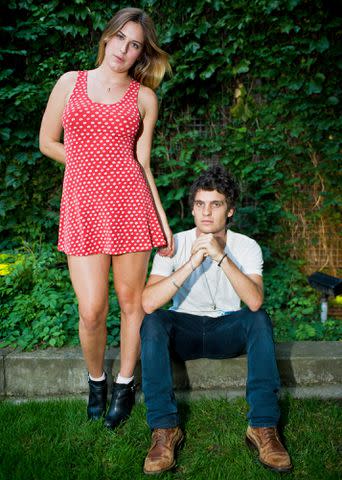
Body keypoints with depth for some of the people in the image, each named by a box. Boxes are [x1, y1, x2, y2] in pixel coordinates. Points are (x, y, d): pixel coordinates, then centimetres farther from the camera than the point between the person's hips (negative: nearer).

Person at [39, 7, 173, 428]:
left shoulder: (144, 98, 9)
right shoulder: (71, 82, 10)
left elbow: (142, 163, 9)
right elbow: (48, 142, 14)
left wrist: (162, 219, 5)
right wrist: (92, 167, 10)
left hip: (130, 202, 1)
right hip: (83, 203, 0)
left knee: (131, 300, 7)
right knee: (92, 310, -2)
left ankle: (124, 385, 28)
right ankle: (96, 379, 28)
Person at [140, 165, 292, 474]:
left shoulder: (247, 247, -9)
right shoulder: (175, 245, -11)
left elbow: (255, 301, -29)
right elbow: (148, 303, -25)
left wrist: (220, 256, -36)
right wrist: (192, 262, -31)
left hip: (229, 331, 0)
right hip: (184, 330, 0)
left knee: (259, 319, -30)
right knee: (153, 322, -30)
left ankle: (264, 426, -25)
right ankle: (165, 428, -26)